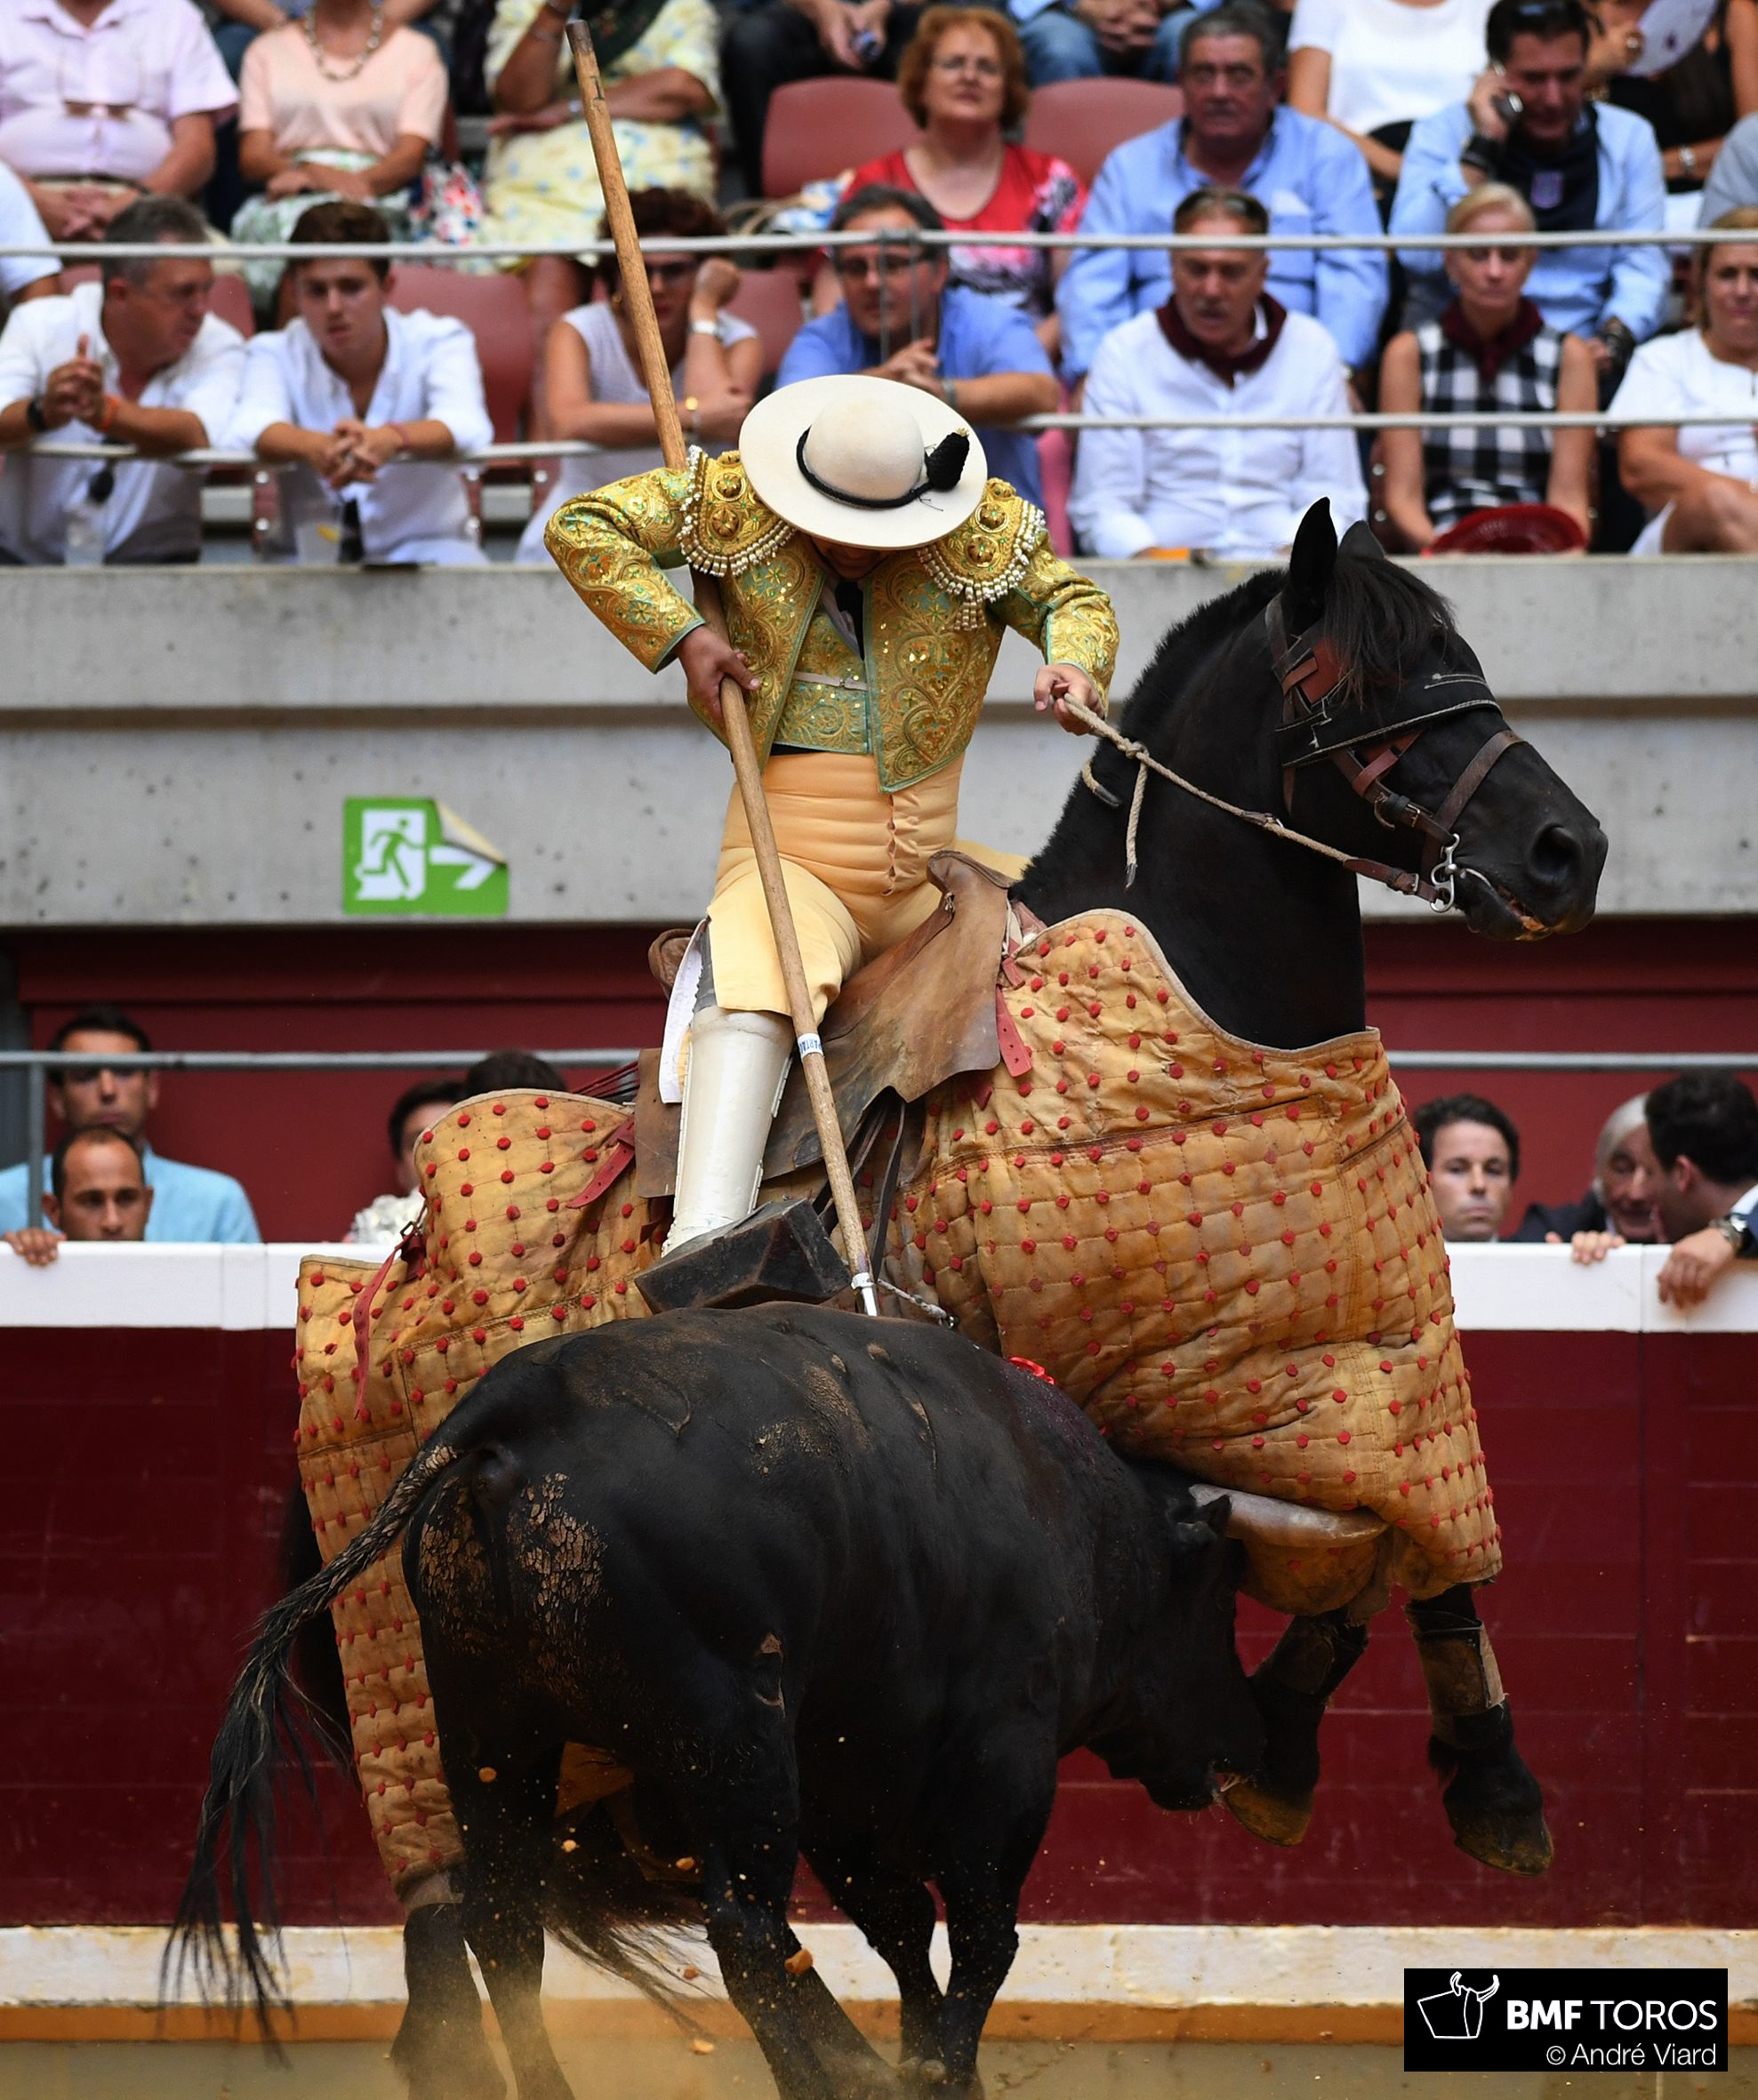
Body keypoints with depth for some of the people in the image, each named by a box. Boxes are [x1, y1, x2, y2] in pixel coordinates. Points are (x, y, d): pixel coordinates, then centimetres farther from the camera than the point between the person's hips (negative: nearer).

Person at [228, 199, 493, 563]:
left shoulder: (438, 341, -6)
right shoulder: (275, 354, -5)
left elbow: (467, 425, -27)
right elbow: (251, 427, -27)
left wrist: (391, 439, -52)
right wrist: (313, 446, -52)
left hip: (424, 548, -1)